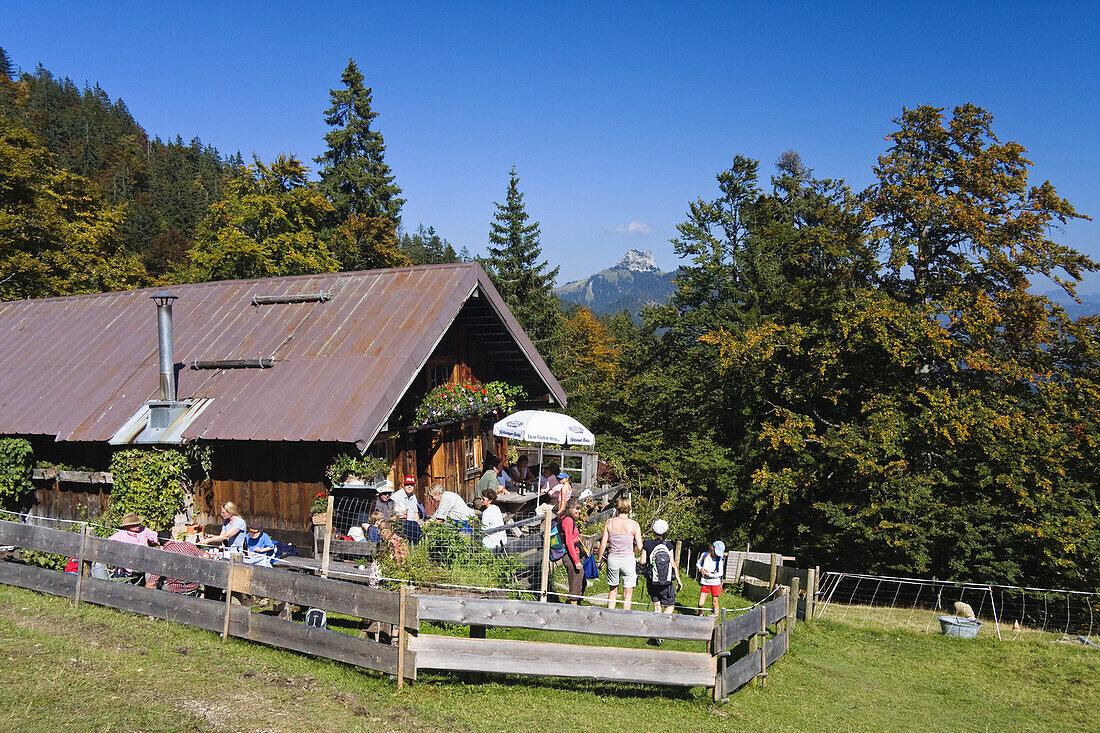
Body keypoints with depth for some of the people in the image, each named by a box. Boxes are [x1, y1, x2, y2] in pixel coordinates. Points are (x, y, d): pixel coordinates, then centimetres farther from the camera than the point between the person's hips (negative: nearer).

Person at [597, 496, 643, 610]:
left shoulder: (609, 523, -4)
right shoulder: (634, 525, -10)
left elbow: (603, 545, -2)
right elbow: (639, 547, -9)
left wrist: (599, 559, 12)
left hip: (613, 559, 3)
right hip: (628, 560, -2)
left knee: (613, 589, 21)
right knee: (628, 594, 8)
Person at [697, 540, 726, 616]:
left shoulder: (720, 560, -8)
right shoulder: (704, 555, -1)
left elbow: (720, 573, -9)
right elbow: (697, 564, 14)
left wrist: (709, 575, -18)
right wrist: (700, 569, -7)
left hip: (715, 584, -2)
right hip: (705, 583, 2)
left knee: (714, 602, 8)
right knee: (701, 604, -3)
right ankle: (700, 615, 24)